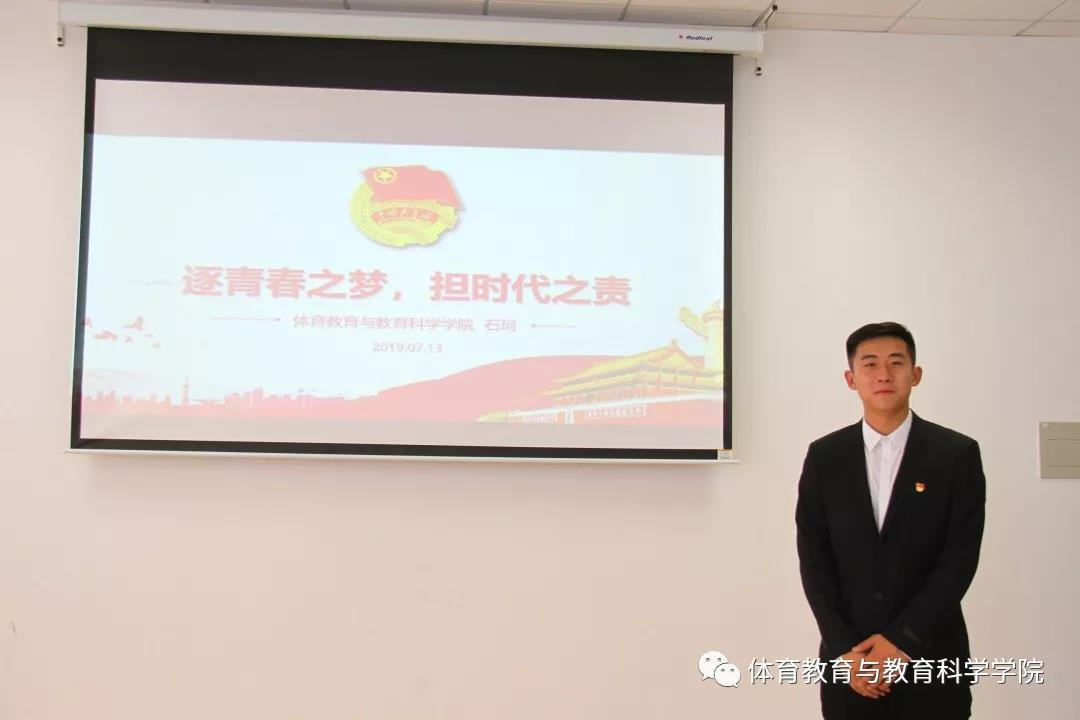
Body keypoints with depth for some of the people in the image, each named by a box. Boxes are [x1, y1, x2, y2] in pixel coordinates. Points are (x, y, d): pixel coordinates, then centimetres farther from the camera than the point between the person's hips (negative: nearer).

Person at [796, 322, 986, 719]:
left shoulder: (958, 454, -2)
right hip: (849, 659, 1)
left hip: (931, 658, -1)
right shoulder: (824, 456, 2)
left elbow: (960, 558, -7)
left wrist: (901, 640, -13)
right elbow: (813, 558, -1)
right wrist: (846, 651, -10)